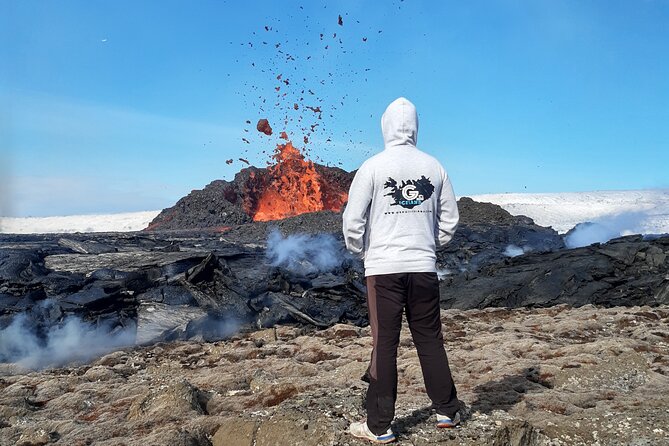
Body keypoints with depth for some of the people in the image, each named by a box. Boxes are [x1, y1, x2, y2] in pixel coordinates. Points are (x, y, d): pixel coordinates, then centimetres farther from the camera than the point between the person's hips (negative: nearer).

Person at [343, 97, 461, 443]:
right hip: (424, 267, 3)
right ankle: (447, 411, 26)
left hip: (383, 267, -3)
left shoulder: (373, 166, -6)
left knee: (384, 344, 3)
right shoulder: (434, 167, 5)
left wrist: (360, 251, 11)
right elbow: (449, 219, 11)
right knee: (430, 340, 14)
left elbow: (353, 220, -6)